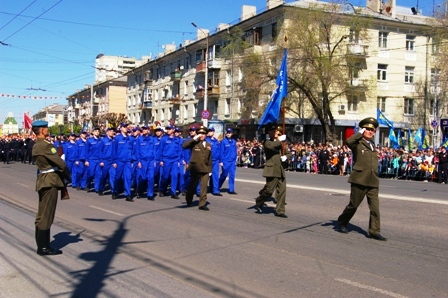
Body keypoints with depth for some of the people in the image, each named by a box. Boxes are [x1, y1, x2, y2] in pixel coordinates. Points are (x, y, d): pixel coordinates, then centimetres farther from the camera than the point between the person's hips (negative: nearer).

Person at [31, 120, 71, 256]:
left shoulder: (36, 146, 13)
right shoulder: (46, 145, -17)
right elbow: (60, 163, -19)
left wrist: (63, 176, 6)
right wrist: (68, 176, -4)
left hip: (43, 179, 10)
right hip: (50, 181, -10)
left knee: (41, 214, 13)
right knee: (47, 215, -4)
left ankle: (41, 245, 20)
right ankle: (44, 247, 1)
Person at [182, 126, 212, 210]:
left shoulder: (209, 144, 12)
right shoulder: (194, 143, -3)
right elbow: (184, 146, -21)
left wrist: (210, 168, 12)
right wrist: (195, 138, -20)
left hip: (205, 169, 3)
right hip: (195, 168, -3)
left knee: (204, 186, -3)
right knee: (193, 185, 11)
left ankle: (202, 204, 0)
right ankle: (189, 200, 33)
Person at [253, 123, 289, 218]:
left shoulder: (279, 143, 22)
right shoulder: (267, 142, -1)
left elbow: (284, 152, 25)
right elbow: (270, 146, -26)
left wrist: (285, 157, 3)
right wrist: (279, 140, -16)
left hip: (280, 171, 7)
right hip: (272, 170, -7)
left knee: (282, 190, 1)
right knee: (269, 190, -6)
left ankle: (279, 210, 7)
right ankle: (259, 203, 19)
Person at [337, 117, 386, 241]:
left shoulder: (372, 145, 18)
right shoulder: (357, 144, -4)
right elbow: (348, 141, -27)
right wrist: (360, 133, -15)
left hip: (373, 182, 6)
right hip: (359, 180, -6)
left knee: (375, 207, -2)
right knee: (353, 205, 6)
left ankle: (374, 231, 3)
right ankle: (342, 223, 27)